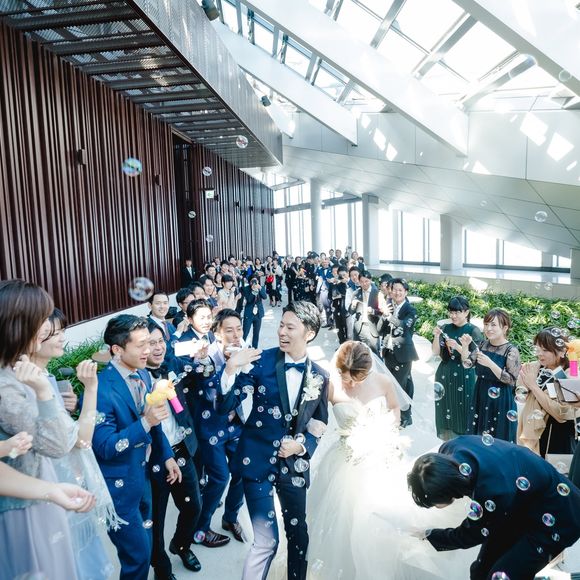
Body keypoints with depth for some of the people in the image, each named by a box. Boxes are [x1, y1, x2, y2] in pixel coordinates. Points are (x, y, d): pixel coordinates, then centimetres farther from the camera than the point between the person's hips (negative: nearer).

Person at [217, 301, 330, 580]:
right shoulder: (262, 360, -12)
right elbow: (225, 407, -12)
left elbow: (319, 426, 7)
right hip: (258, 459, -3)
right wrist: (230, 368, -27)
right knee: (266, 540, 2)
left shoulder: (320, 376, -3)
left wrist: (302, 446, -11)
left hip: (294, 464, 3)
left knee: (299, 536, 18)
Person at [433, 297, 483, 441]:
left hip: (464, 378, -3)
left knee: (462, 412, 0)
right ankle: (447, 443, 24)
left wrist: (457, 347, -24)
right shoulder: (445, 328, 4)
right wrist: (436, 336, -16)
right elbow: (436, 352, 1)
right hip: (445, 375, 4)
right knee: (445, 409, 9)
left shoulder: (474, 331, -6)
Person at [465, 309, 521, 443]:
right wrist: (465, 346, -13)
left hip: (500, 401, -5)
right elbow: (467, 364, 3)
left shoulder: (511, 350, -15)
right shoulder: (483, 345, 3)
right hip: (481, 397, 6)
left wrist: (490, 364, -28)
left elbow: (511, 380, -18)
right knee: (478, 436, 16)